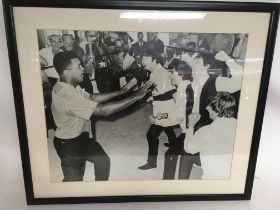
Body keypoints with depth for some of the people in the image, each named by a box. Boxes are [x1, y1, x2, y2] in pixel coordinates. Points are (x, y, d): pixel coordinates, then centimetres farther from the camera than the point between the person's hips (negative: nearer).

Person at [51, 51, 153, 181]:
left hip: (82, 136, 9)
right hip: (69, 143, -9)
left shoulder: (70, 86, -4)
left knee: (103, 161, 19)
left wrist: (122, 91, -3)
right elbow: (103, 110, -37)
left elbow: (92, 97, 1)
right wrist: (136, 96, -31)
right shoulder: (66, 94, -34)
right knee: (74, 178, 13)